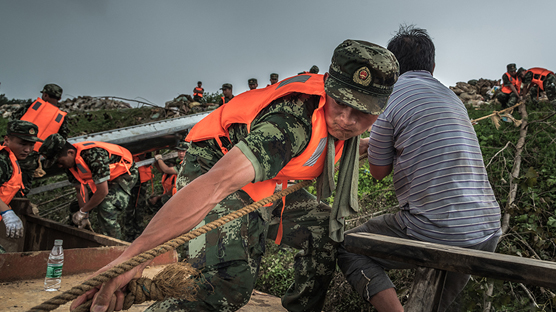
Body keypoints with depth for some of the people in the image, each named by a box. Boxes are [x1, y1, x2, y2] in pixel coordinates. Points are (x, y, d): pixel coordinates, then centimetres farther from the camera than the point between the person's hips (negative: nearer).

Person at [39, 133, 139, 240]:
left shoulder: (93, 155, -37)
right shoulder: (69, 163, -9)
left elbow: (103, 191, -33)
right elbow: (81, 190, 2)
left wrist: (82, 212, -21)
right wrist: (85, 218, -1)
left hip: (126, 173, -9)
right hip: (107, 178, 9)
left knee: (106, 207, -24)